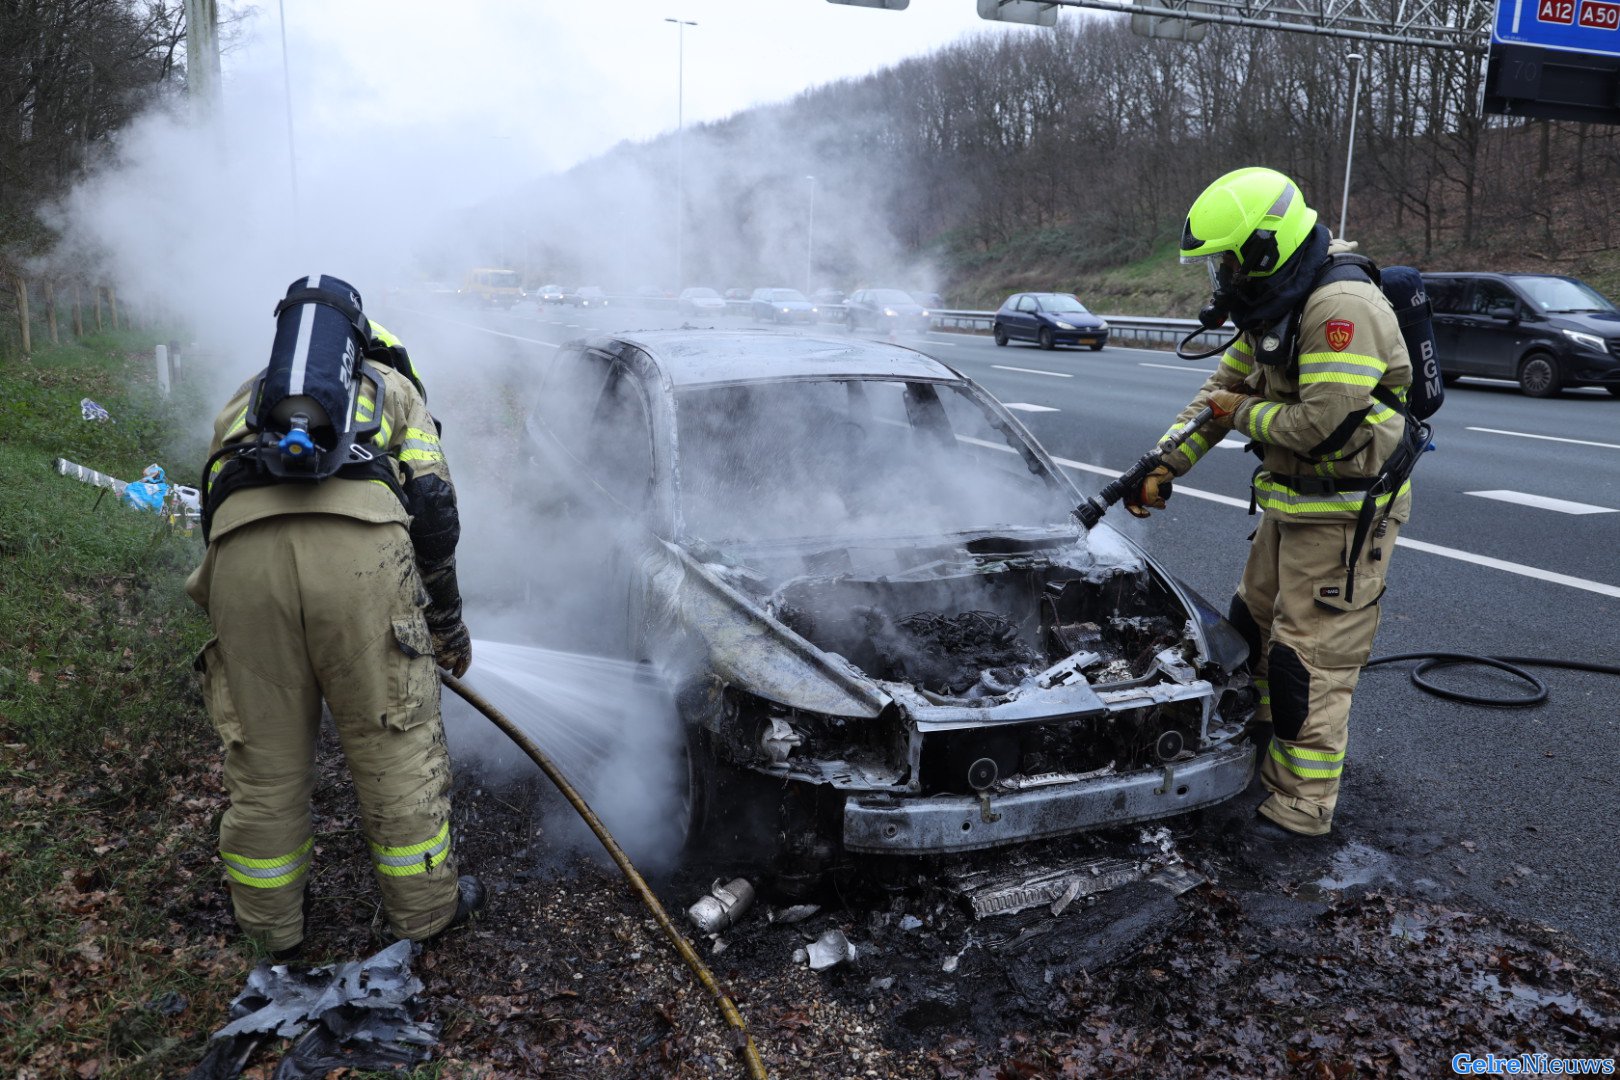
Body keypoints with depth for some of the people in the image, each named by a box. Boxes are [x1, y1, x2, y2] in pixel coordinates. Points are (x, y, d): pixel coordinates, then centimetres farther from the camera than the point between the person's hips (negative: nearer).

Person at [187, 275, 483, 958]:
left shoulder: (242, 401, 38)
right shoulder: (391, 388, 30)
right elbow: (433, 506, 17)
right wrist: (447, 621, 24)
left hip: (241, 545, 3)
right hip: (359, 545, -2)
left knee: (264, 754, 15)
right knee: (395, 742, 11)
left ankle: (270, 929, 33)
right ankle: (426, 908, 26)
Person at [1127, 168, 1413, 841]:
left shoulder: (1342, 307, -24)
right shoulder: (1270, 307, 8)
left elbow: (1323, 424, -29)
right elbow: (1222, 389, 14)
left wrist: (1244, 414, -12)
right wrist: (1162, 466, 6)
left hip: (1344, 513, -10)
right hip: (1291, 503, 10)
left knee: (1310, 658, -5)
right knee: (1254, 626, 19)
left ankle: (1301, 806, 7)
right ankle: (1265, 747, 37)